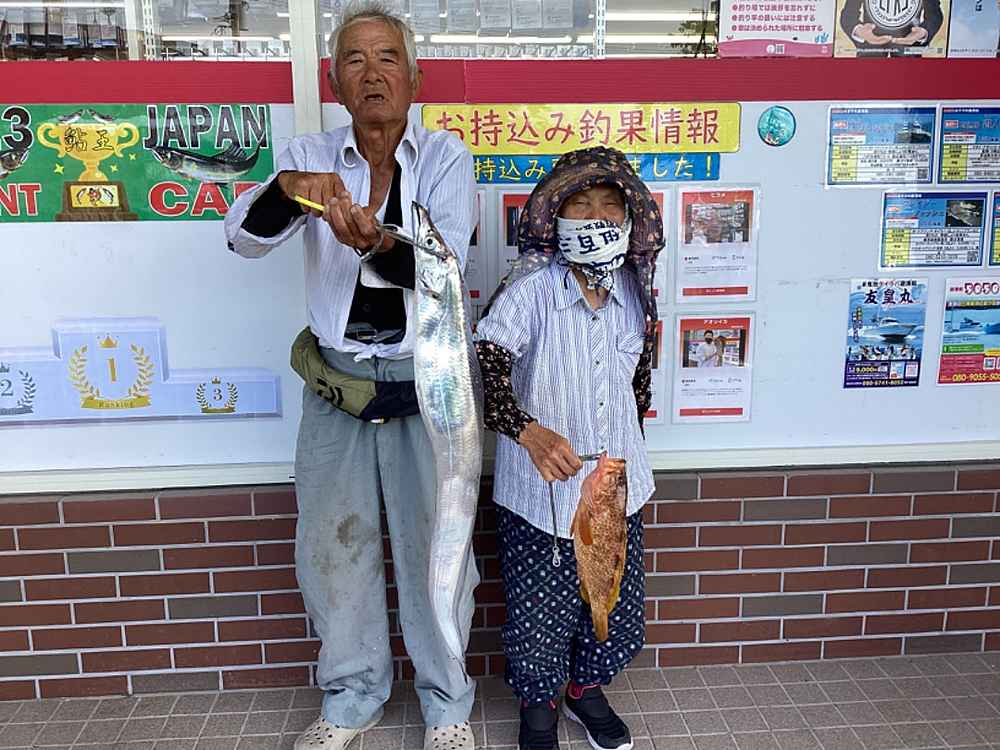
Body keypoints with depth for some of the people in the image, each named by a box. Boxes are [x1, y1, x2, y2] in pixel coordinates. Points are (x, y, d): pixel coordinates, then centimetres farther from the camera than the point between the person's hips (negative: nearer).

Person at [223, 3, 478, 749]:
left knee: (433, 546, 9)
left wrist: (377, 243, -38)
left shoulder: (445, 155, -4)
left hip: (427, 383, -2)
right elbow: (246, 236, -13)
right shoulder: (312, 155, 1)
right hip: (335, 380, 3)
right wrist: (289, 190, -34)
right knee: (334, 546, 13)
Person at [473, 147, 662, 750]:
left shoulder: (635, 295, -1)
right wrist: (529, 431, -49)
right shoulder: (530, 295, -18)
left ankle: (587, 688, 49)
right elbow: (485, 365, -32)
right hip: (541, 496, -4)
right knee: (539, 616, 12)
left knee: (617, 612, 19)